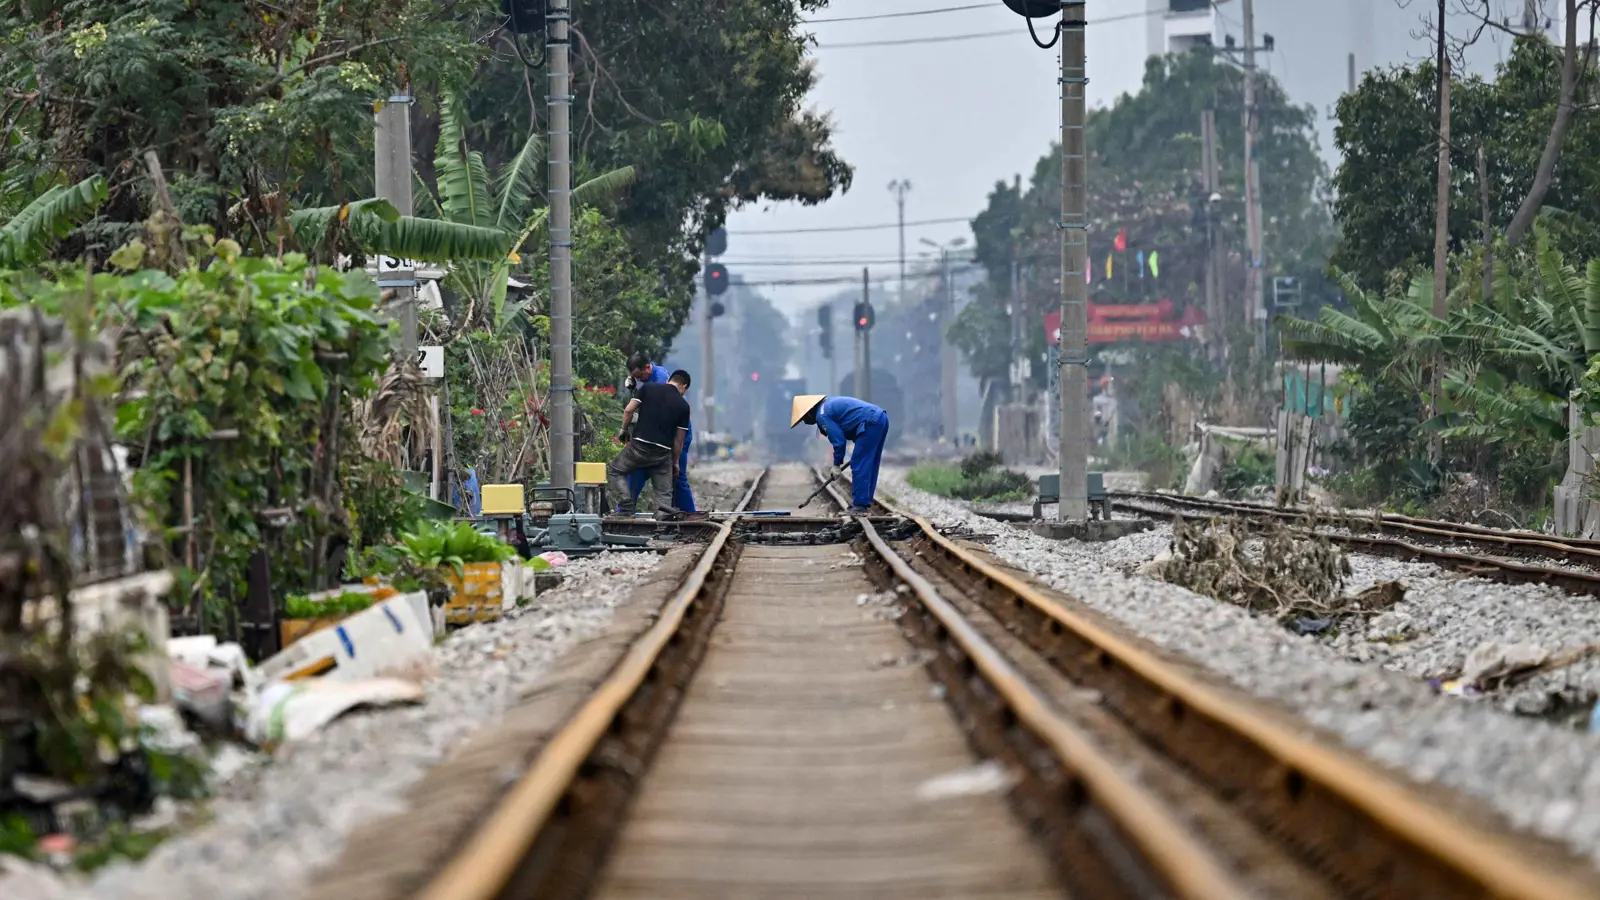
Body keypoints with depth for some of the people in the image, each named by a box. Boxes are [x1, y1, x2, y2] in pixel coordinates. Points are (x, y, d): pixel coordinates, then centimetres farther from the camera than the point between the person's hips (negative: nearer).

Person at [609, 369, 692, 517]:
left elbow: (628, 410, -1)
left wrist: (623, 430, 16)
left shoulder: (648, 387, 5)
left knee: (614, 471, 17)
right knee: (664, 492, 12)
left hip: (640, 445, -1)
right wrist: (675, 462, 22)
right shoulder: (683, 405, 7)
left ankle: (626, 507, -1)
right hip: (663, 452, 1)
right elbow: (679, 440, 9)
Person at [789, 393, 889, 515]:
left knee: (859, 466, -5)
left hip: (871, 423, -10)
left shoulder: (822, 414, -7)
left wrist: (837, 465, 3)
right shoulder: (830, 403, 23)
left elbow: (838, 440, -8)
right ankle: (865, 502, 20)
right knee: (869, 466, 15)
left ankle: (860, 506, -5)